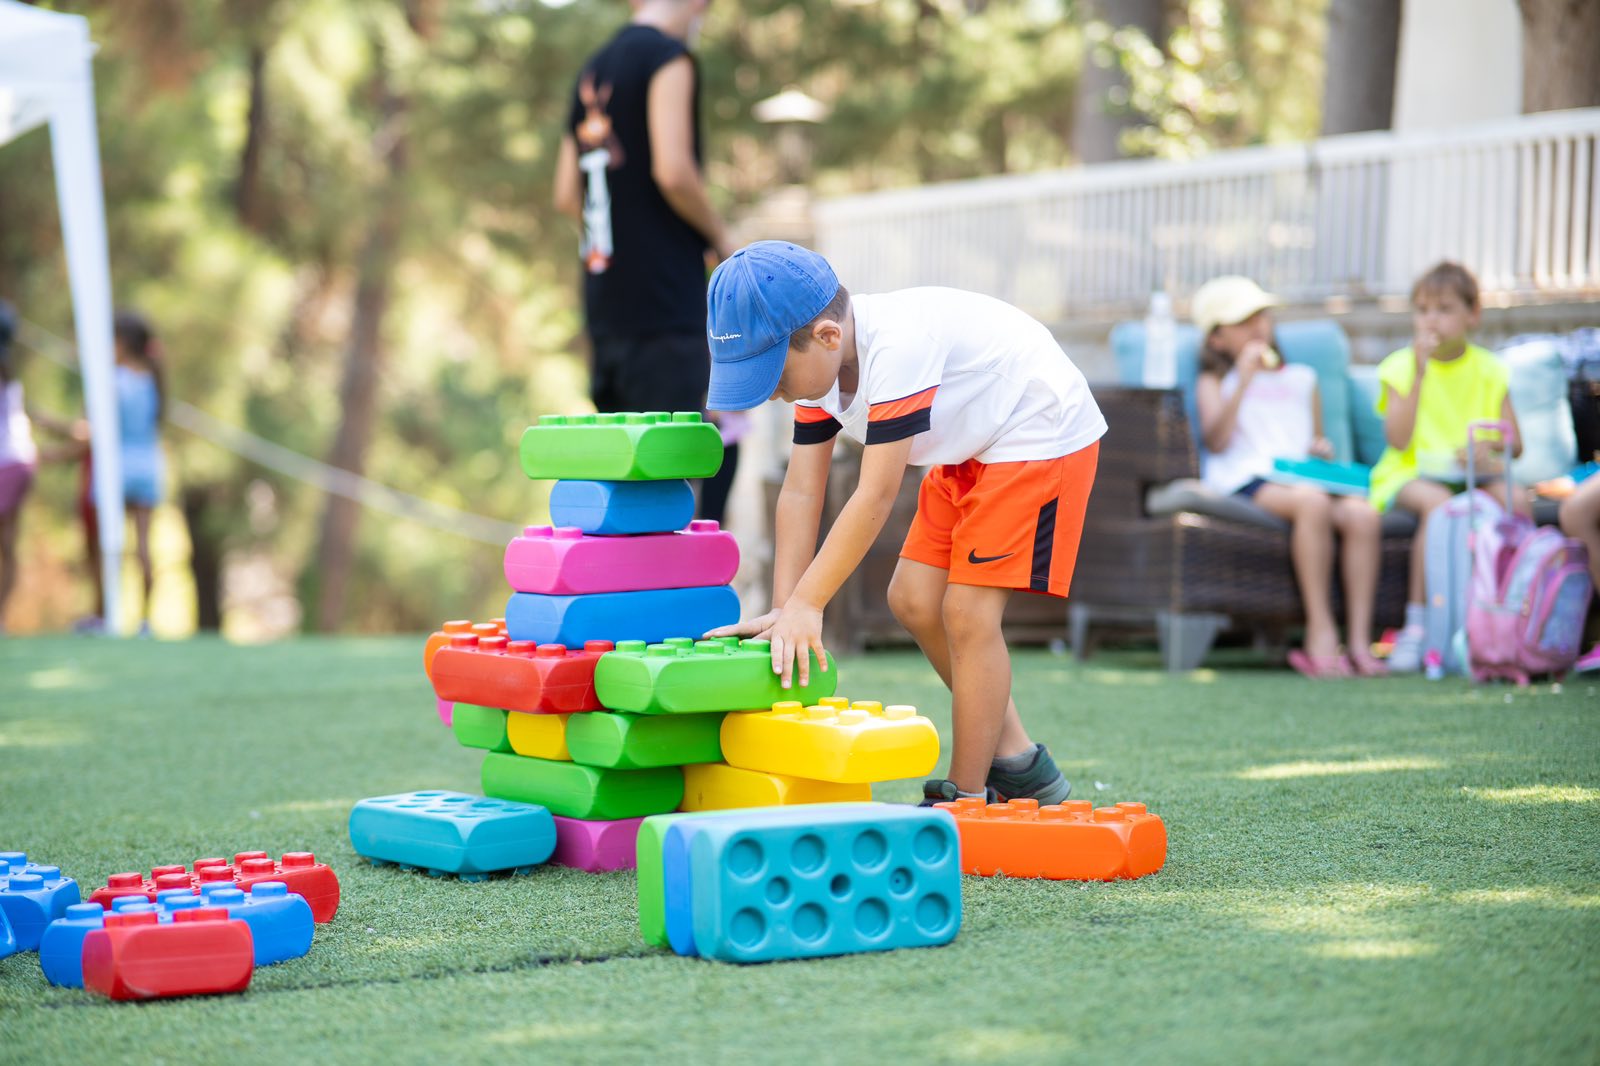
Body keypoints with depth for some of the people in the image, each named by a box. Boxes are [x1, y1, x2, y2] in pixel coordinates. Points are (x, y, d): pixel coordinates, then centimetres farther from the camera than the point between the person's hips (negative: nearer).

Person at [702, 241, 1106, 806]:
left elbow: (877, 495, -33)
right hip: (968, 453, 10)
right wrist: (783, 610, -13)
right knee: (912, 600, 6)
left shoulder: (897, 346, -34)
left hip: (1042, 434, -9)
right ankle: (1016, 762, 18)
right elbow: (801, 492, -6)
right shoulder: (818, 361, -7)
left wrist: (806, 605, -30)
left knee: (967, 610, -15)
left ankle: (967, 797, -4)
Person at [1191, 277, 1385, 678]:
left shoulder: (1301, 379, 29)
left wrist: (1321, 449, 6)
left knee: (1362, 512, -29)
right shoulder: (1215, 382, 17)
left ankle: (1360, 639, -32)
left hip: (1302, 476, 4)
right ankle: (1320, 631, -35)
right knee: (1311, 501, -38)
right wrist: (1245, 381, -5)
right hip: (1245, 480, -4)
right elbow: (1216, 441, -1)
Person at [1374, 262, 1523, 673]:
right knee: (1437, 502, -37)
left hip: (1473, 473, 3)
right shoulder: (1401, 366, 0)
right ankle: (1416, 626, -32)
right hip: (1411, 472, -3)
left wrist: (1489, 447, -22)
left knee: (1515, 500, -29)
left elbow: (1515, 442, 3)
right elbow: (1398, 440, -15)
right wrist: (1420, 373, -19)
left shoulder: (1489, 370, 8)